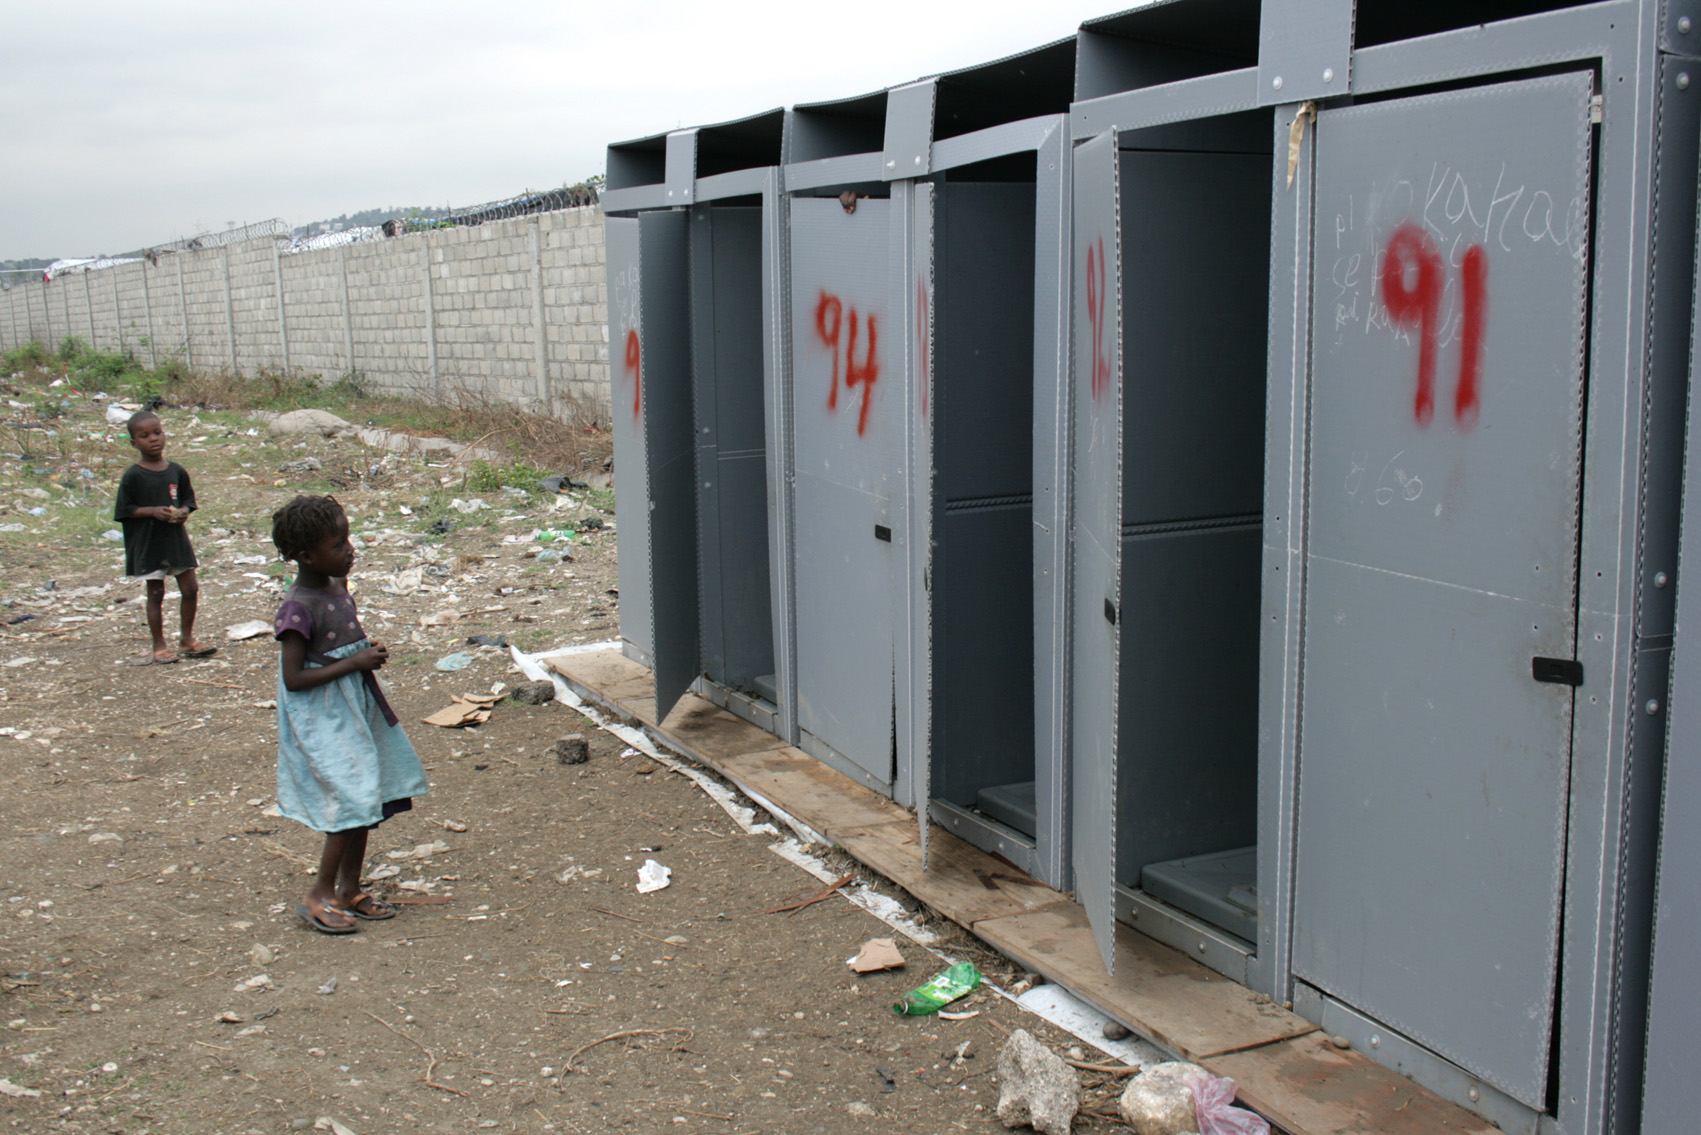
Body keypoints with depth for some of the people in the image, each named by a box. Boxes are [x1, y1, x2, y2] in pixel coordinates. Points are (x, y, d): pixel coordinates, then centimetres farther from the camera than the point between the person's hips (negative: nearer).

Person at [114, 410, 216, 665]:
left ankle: (187, 640, 21)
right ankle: (159, 646, 15)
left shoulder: (177, 471, 3)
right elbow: (125, 510, -8)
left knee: (190, 589, 5)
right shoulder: (132, 476, -8)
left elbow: (188, 500, 12)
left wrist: (183, 513, -9)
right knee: (155, 594, 4)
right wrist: (153, 511, -20)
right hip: (148, 543, -4)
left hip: (177, 539, 4)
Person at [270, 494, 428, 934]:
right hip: (323, 721, -9)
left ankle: (349, 890, 25)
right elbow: (293, 678, -22)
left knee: (367, 802, 12)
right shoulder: (299, 609, -20)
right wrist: (354, 663, -22)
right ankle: (319, 897, 6)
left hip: (357, 711, 9)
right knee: (352, 803, -9)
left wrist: (370, 652, 0)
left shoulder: (337, 588, 5)